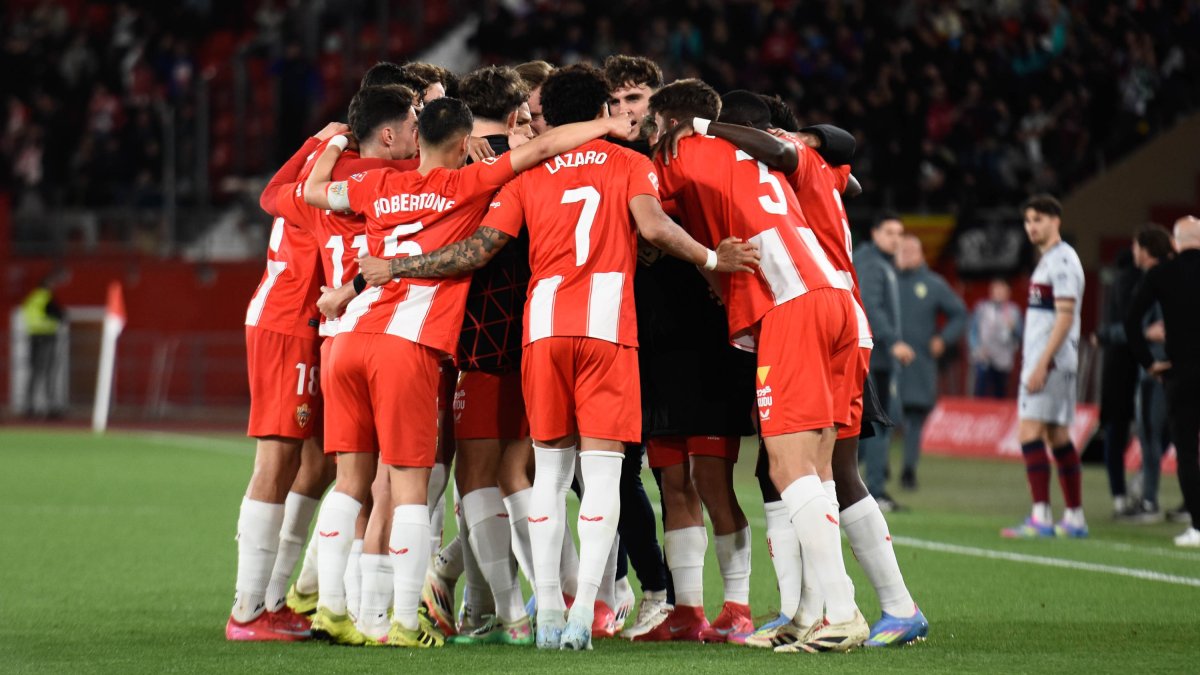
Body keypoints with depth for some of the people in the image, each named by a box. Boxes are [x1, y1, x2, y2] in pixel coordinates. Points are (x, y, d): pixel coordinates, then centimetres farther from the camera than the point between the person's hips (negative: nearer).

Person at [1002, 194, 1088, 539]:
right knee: (1058, 436, 11)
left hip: (1050, 361, -10)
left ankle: (1041, 518, -18)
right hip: (1046, 360, 10)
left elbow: (1065, 316, -19)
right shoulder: (1048, 260, 19)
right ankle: (1074, 518, 14)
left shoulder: (1062, 260, -12)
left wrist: (1042, 364, -23)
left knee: (1030, 432, -14)